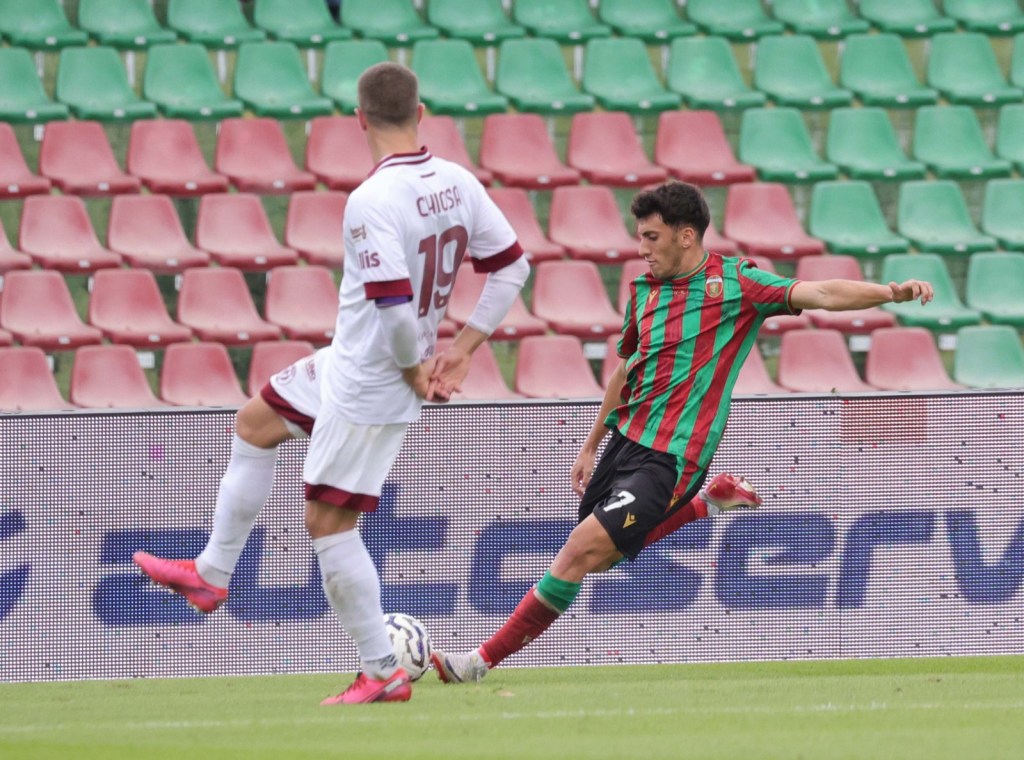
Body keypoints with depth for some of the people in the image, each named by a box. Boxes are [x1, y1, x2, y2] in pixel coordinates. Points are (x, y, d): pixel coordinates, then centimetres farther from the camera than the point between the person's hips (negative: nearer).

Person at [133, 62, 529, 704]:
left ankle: (382, 672, 4)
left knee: (329, 521, -1)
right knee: (255, 423, 23)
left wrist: (416, 374, -14)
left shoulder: (372, 201, -27)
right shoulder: (458, 183, -2)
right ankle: (212, 573, 32)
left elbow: (393, 304, -32)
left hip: (368, 384, -9)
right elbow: (513, 266, 6)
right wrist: (464, 348, 9)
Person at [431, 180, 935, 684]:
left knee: (584, 548, -16)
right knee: (597, 556, 17)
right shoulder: (643, 290, 10)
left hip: (668, 458, -8)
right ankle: (707, 503, 29)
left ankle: (484, 661, -11)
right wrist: (591, 445, 28)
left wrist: (892, 293, -33)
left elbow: (821, 294, -17)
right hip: (625, 439, 8)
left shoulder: (736, 283, -8)